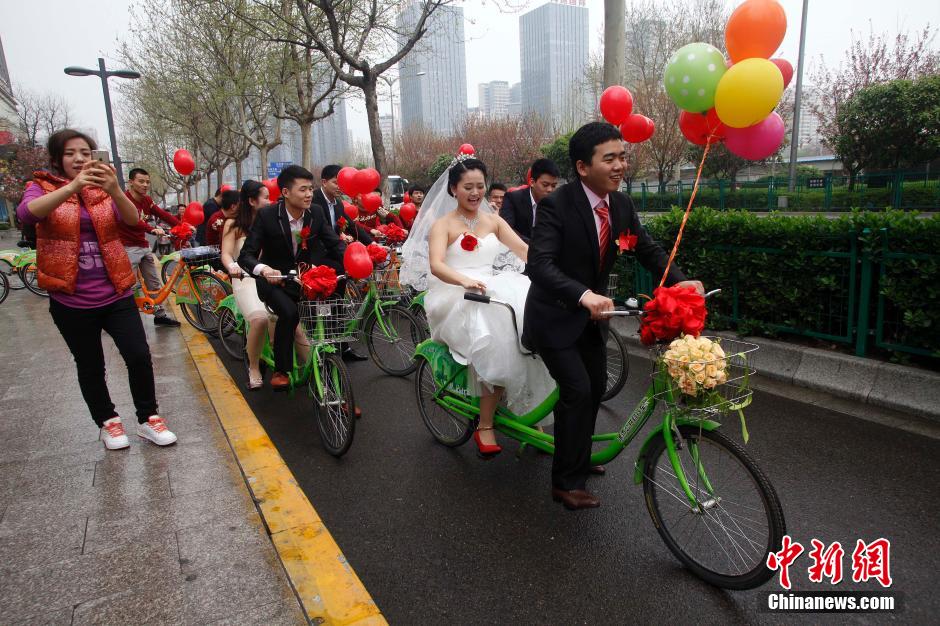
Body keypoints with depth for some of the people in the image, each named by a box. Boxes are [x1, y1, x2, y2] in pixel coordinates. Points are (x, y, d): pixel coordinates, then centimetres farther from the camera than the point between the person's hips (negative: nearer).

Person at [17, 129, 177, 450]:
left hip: (116, 294, 1)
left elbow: (132, 219, -13)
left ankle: (147, 418, 13)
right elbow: (26, 213, -23)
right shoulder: (43, 187, 1)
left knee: (139, 356, -5)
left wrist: (114, 190, -34)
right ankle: (108, 423, 28)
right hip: (71, 301, -1)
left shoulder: (104, 189, 6)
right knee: (90, 367, 9)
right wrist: (72, 186, -37)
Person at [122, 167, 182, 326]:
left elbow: (163, 214, -2)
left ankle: (160, 315, 22)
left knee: (155, 283, 12)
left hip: (144, 246, 8)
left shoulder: (147, 200, 8)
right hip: (129, 248, -8)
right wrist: (152, 229, -46)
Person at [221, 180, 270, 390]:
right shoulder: (234, 224, 7)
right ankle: (254, 368, -9)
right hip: (246, 279, -3)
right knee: (259, 318, -31)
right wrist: (232, 267, -26)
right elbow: (226, 254, -3)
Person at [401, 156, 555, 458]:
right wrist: (466, 281, -38)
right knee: (495, 342, -31)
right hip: (455, 298, -4)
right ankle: (485, 427, -17)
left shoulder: (493, 220, 15)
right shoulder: (443, 224, 1)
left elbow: (524, 249, 2)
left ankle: (531, 410, -11)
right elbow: (436, 265, -17)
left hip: (493, 289, 4)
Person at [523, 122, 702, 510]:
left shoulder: (622, 205, -4)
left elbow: (648, 251, 2)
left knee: (596, 387, 16)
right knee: (577, 391, -12)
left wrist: (679, 281, -17)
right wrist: (584, 295, -49)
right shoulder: (556, 205, -24)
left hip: (592, 314, 8)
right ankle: (567, 483, 5)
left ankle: (577, 457, 39)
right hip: (555, 316, -7)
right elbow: (540, 264, -34)